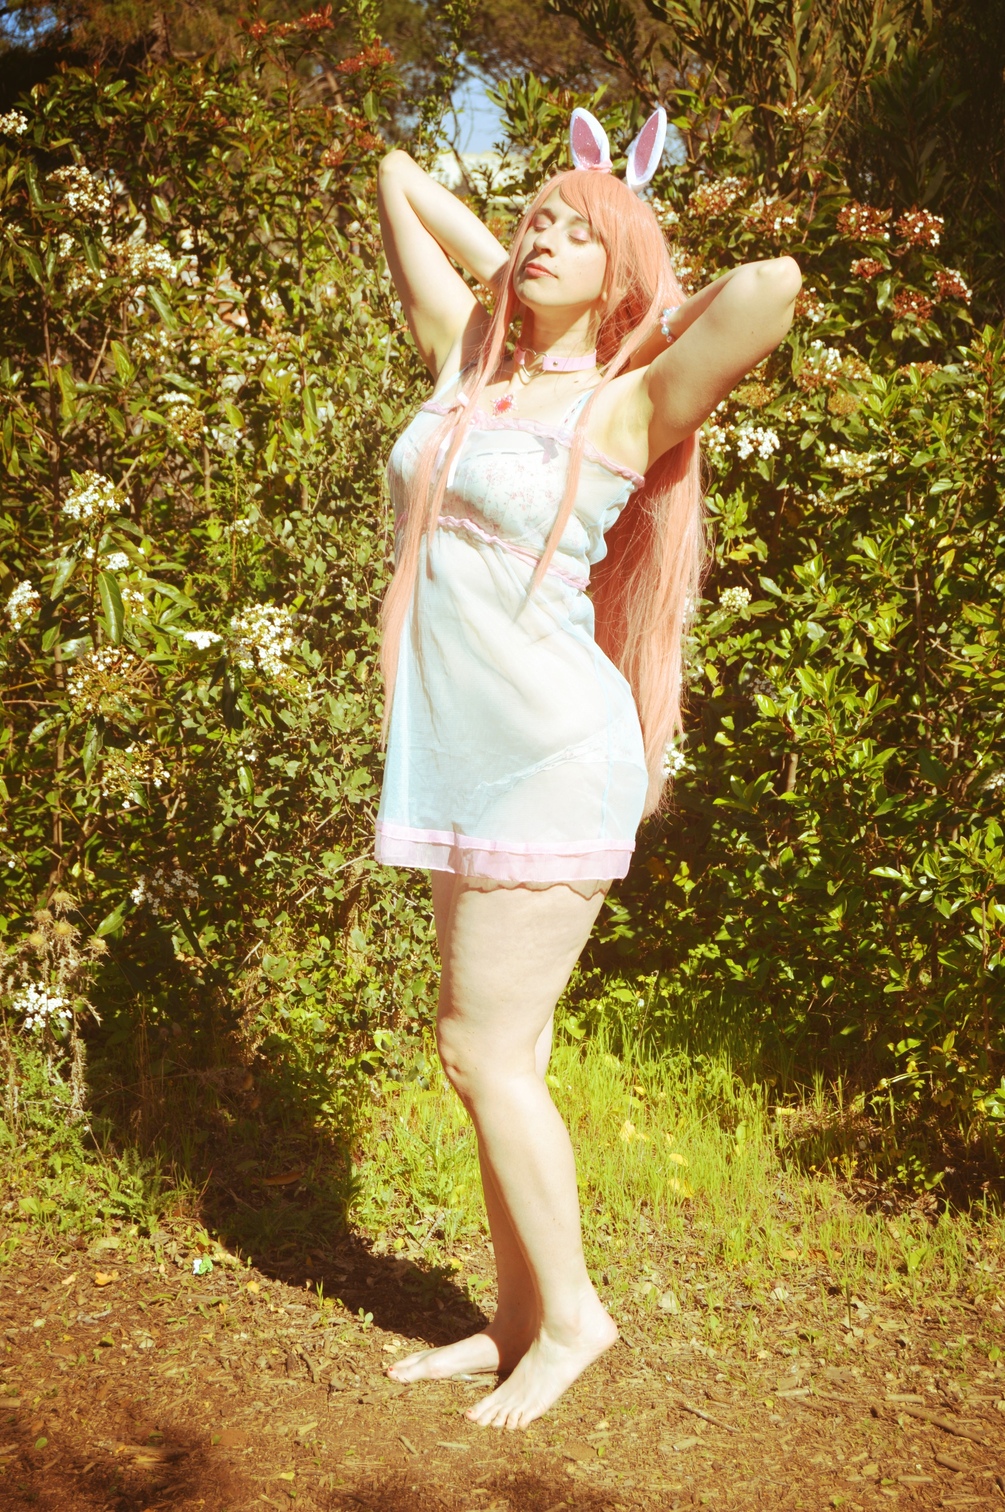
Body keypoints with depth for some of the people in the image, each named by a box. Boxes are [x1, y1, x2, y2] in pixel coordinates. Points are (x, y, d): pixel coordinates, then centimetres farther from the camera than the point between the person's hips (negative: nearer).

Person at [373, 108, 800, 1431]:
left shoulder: (626, 408, -7)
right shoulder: (468, 365, 11)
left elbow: (773, 284, -24)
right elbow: (399, 182, 22)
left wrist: (653, 323, -6)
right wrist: (505, 276, 20)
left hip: (556, 757, -7)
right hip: (467, 759, 7)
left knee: (486, 1049, -3)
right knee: (499, 1051, 11)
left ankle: (572, 1313, 15)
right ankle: (517, 1319, 23)